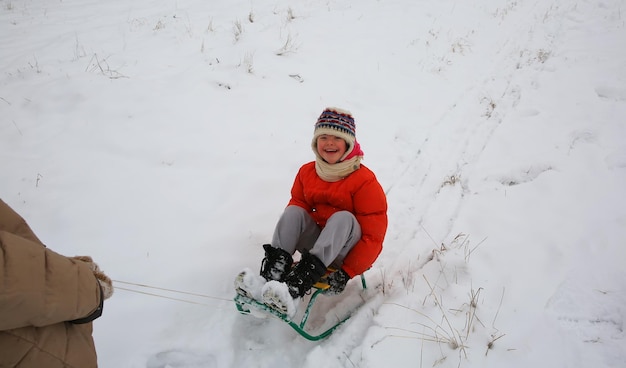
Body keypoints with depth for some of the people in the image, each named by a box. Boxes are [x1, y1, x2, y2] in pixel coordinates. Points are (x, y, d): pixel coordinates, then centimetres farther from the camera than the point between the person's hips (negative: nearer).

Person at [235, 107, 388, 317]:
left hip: (346, 252, -4)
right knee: (293, 211, -18)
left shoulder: (365, 181, -15)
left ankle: (296, 288, -46)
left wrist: (347, 272, -23)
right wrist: (277, 254, -12)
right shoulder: (307, 173, 1)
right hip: (317, 245, 4)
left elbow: (373, 237, -17)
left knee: (343, 217, -33)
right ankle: (270, 278, -34)